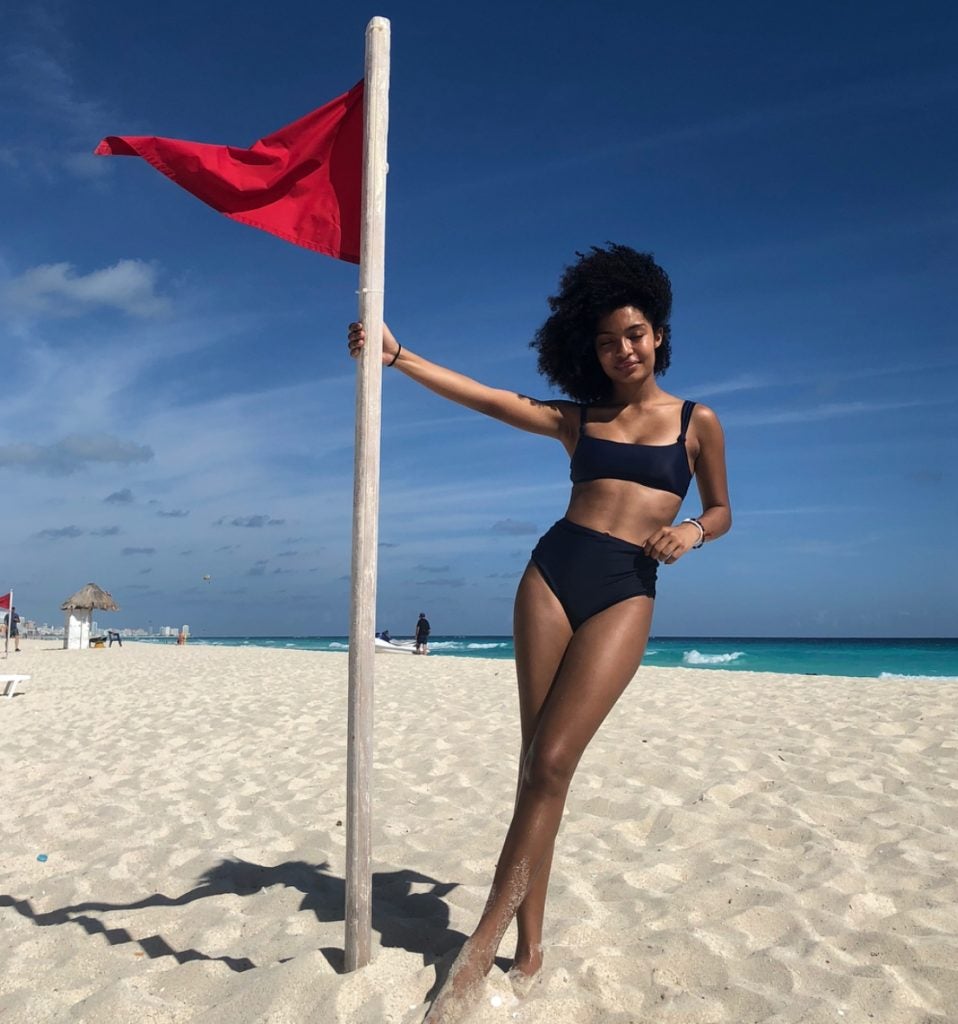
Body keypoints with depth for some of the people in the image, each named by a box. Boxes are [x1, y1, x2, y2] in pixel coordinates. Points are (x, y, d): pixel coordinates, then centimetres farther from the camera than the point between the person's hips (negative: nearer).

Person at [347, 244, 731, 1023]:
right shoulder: (577, 419, 13)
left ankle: (486, 941, -2)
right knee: (536, 763, 0)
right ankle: (530, 947, 11)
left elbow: (722, 509, 19)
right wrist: (398, 357, -5)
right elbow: (485, 399, 4)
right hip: (553, 574, 2)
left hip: (625, 594, -2)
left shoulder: (697, 423, 10)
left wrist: (692, 531, -5)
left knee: (551, 763, -13)